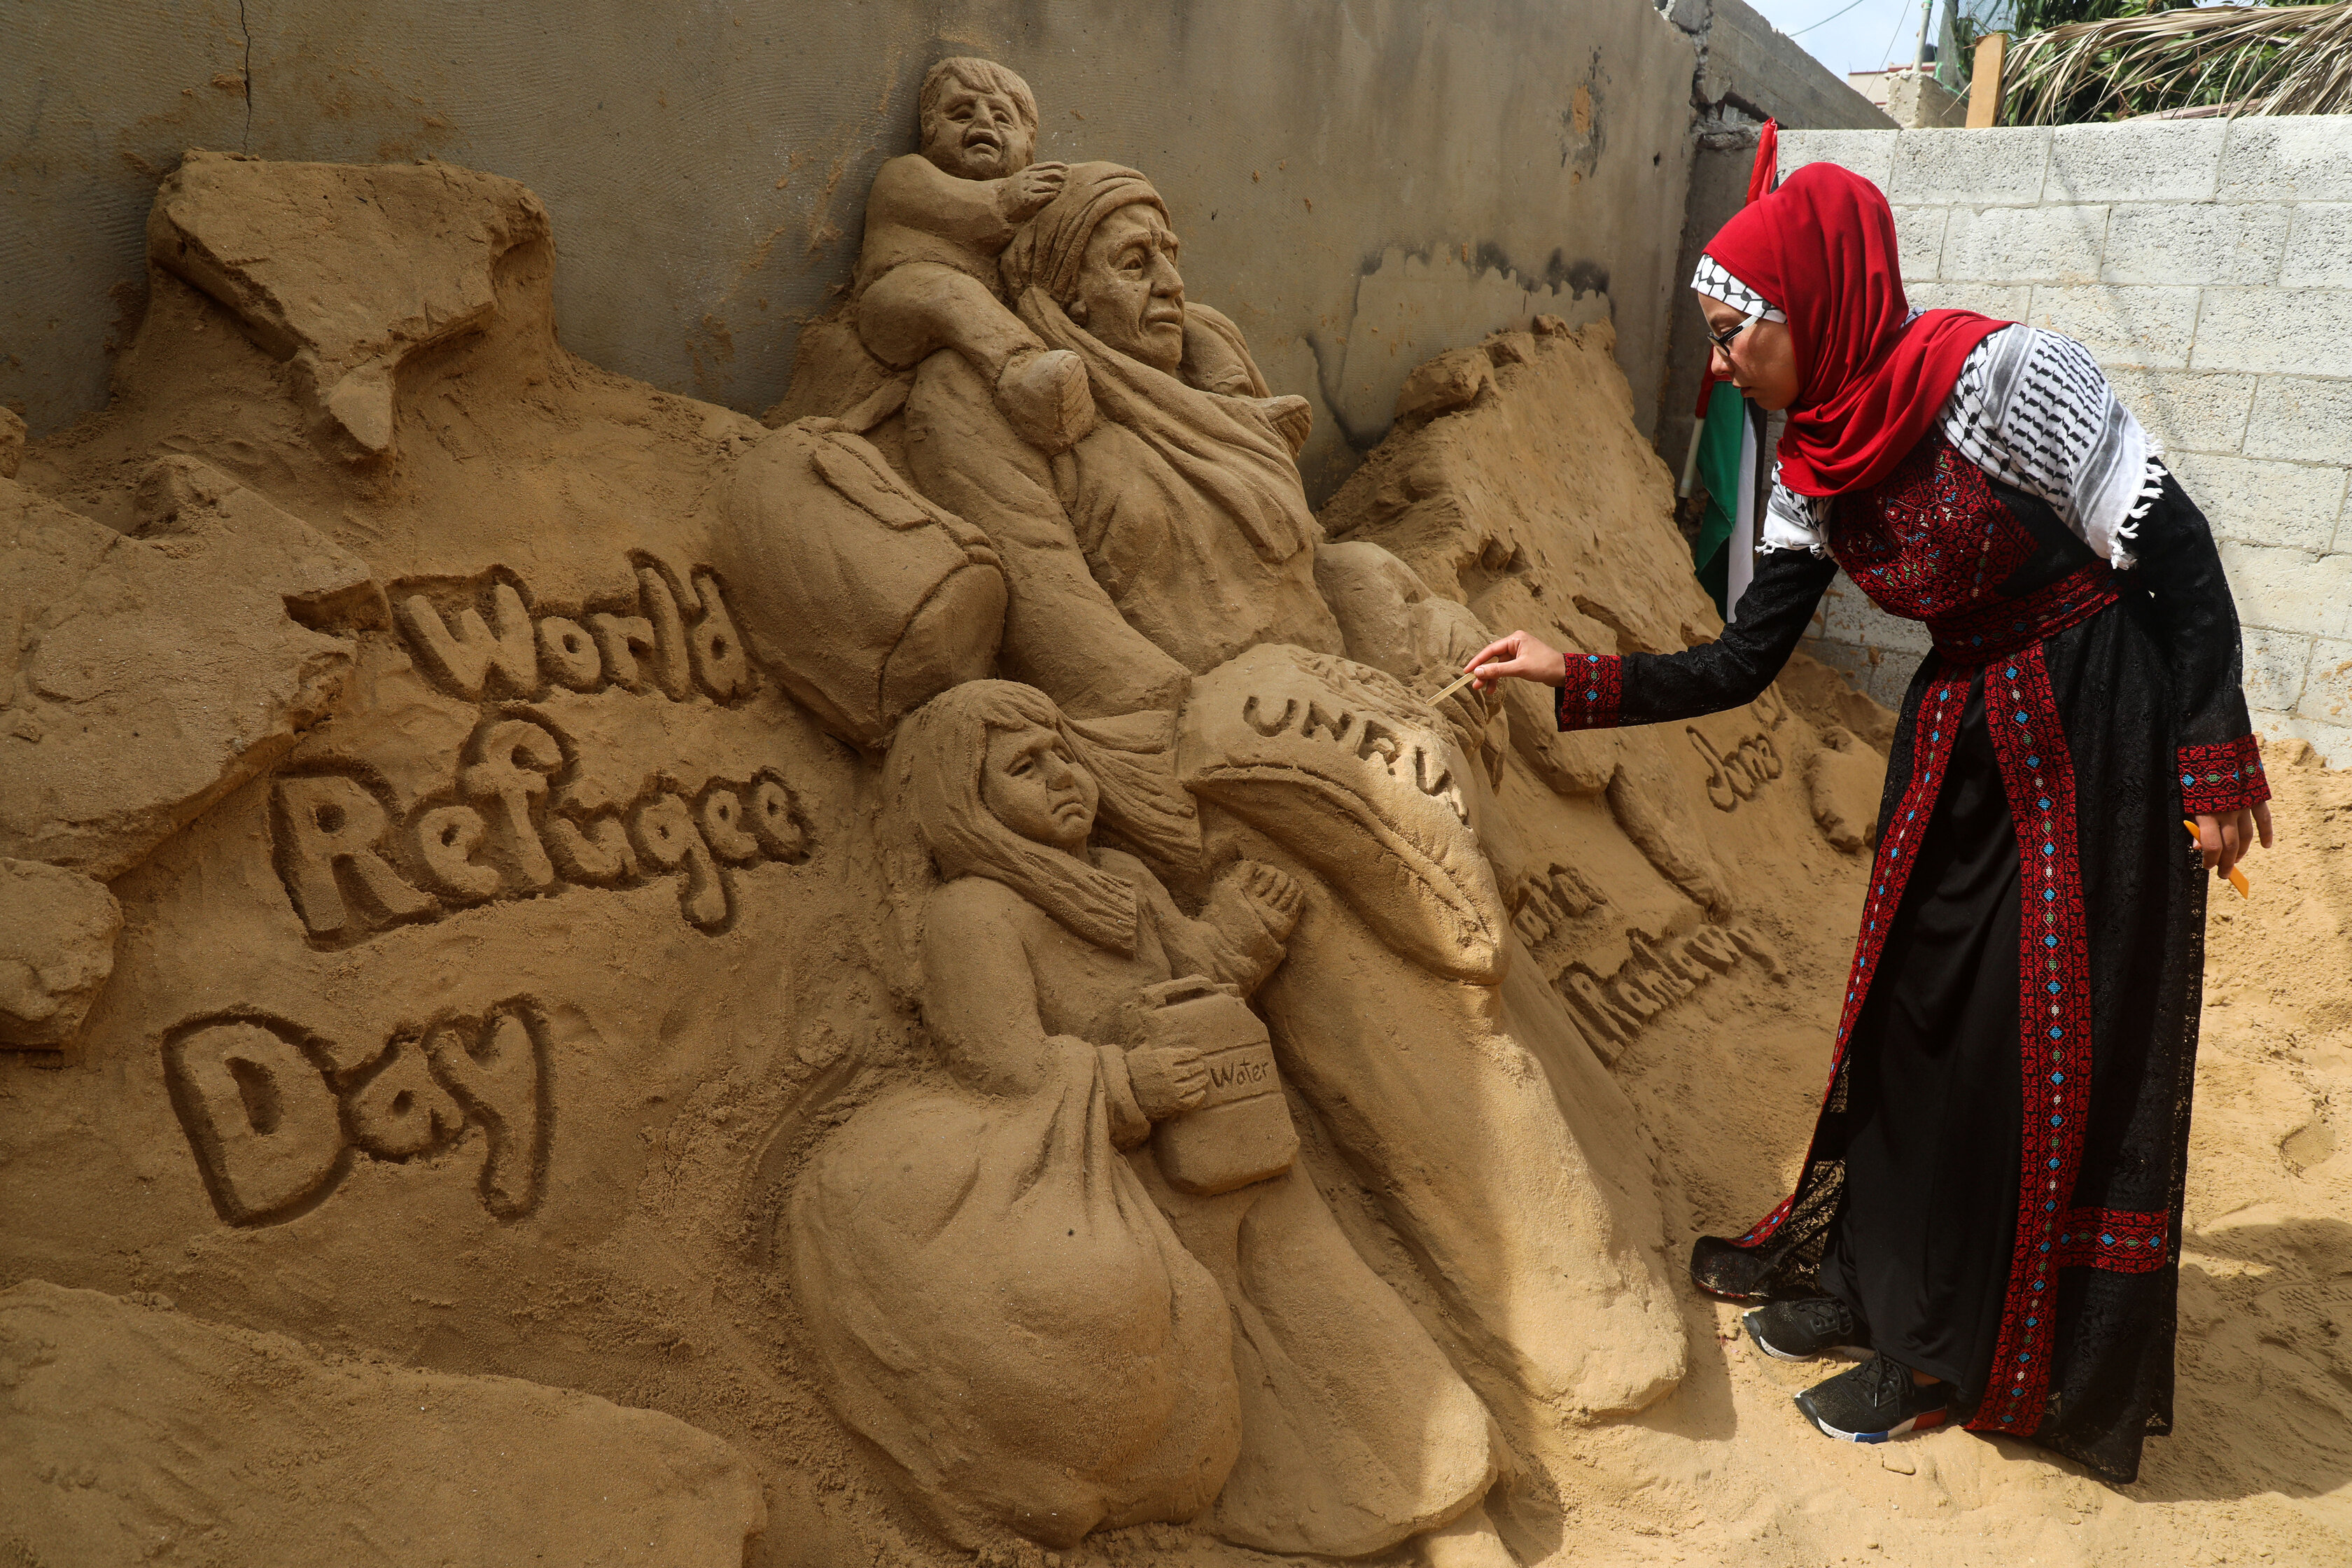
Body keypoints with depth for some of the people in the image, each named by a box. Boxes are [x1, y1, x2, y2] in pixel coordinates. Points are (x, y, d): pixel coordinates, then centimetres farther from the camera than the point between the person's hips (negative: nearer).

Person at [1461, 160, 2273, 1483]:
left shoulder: (1996, 376, -20)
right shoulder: (1815, 471, 1)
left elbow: (2174, 548, -17)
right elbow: (1743, 666, 5)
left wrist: (2215, 762, -17)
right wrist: (1575, 678, -3)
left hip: (2101, 729, -7)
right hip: (1959, 739, 7)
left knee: (2062, 1045, 2)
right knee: (1913, 1003, 12)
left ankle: (1995, 1364, 17)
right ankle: (1872, 1284, 30)